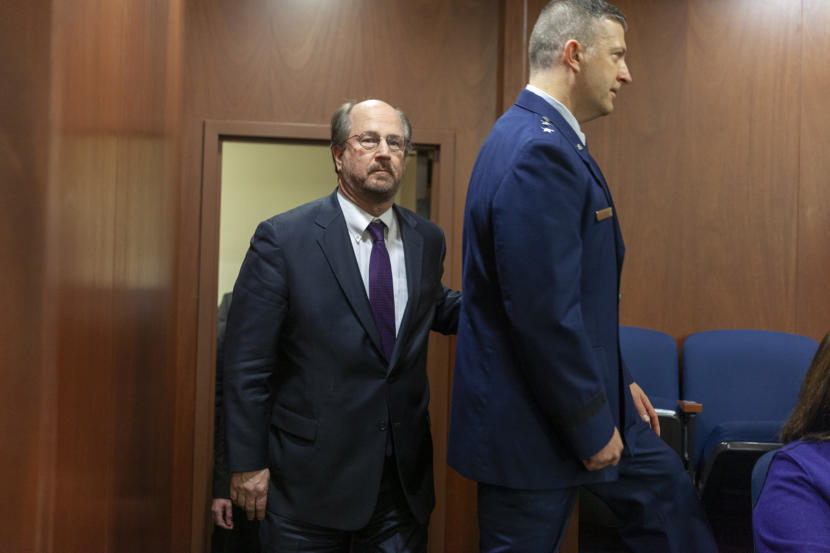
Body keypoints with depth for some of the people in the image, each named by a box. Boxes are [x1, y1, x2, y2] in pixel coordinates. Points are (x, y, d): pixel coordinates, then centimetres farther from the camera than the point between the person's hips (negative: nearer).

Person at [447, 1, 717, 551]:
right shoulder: (538, 152, -24)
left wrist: (616, 383, 14)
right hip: (533, 425, -10)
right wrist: (592, 426, -16)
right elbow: (543, 313, -28)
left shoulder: (546, 139, 8)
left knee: (668, 496, 23)